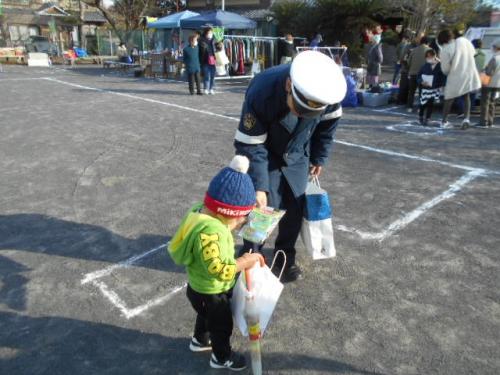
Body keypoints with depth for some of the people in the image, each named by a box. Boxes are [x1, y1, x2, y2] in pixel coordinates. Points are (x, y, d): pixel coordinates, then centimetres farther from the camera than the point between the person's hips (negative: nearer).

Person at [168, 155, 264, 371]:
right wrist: (245, 262, -31)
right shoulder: (209, 233, -42)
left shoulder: (201, 210, -13)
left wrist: (231, 226, -8)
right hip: (211, 293, -9)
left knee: (207, 316, 36)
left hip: (201, 288, 9)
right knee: (222, 326, 20)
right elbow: (219, 270, -40)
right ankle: (222, 358, 46)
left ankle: (200, 340, 63)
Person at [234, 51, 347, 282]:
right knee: (260, 207, -4)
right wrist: (258, 186, -34)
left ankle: (285, 256, 30)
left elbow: (327, 125, -3)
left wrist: (319, 157, 6)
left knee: (295, 207, 7)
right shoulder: (261, 94, -38)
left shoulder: (327, 91, -26)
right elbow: (250, 146, -29)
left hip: (297, 156, 4)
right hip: (265, 155, -3)